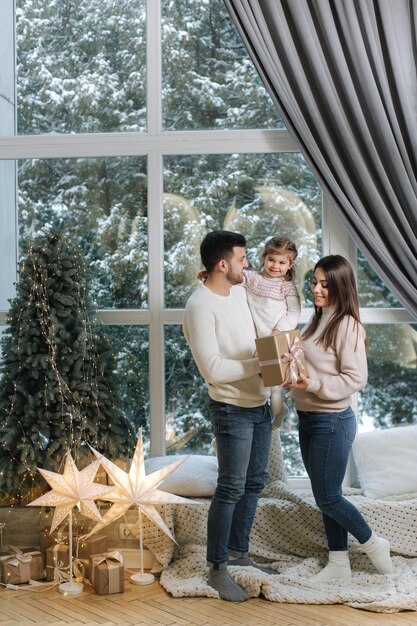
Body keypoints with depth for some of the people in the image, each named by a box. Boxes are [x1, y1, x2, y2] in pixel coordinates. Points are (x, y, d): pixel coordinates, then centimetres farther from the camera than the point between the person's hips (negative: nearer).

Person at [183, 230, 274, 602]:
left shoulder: (238, 289, 6)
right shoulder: (200, 306, -21)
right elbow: (213, 369, -25)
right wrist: (258, 365, -21)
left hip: (260, 403, 9)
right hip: (232, 409, -8)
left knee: (255, 483, 15)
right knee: (231, 488, -2)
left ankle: (238, 553, 30)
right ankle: (217, 569, 11)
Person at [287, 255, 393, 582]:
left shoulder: (348, 325, -15)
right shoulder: (317, 321, 9)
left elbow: (356, 379, -18)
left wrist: (312, 383, -27)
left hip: (332, 422, -8)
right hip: (307, 419, 8)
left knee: (327, 498, 0)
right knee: (326, 496, 14)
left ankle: (374, 544, 21)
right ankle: (338, 564, 24)